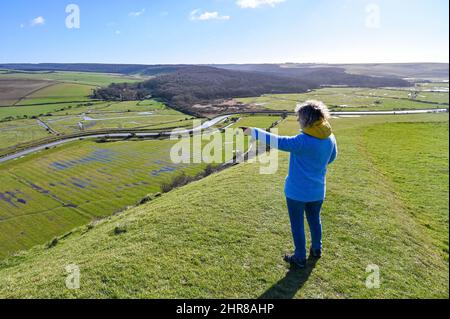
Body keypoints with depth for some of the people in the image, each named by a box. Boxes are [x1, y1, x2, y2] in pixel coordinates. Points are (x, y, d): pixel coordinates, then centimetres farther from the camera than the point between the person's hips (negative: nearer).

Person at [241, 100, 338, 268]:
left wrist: (252, 131, -22)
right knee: (315, 219, 25)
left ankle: (300, 258, 26)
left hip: (297, 191, -6)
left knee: (297, 224, 11)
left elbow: (277, 141, -28)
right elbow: (331, 157, 12)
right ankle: (316, 249, 45)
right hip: (318, 190, 7)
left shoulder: (303, 141, -27)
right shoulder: (330, 138, -5)